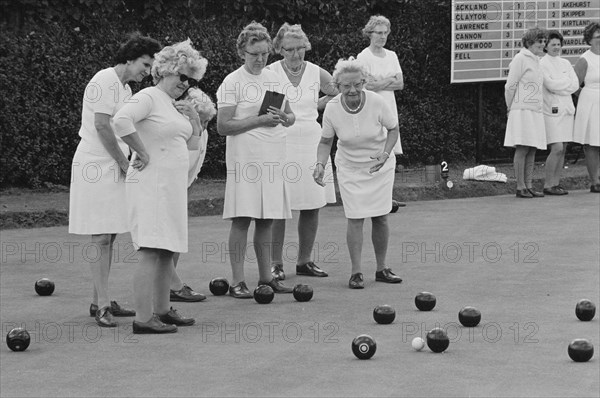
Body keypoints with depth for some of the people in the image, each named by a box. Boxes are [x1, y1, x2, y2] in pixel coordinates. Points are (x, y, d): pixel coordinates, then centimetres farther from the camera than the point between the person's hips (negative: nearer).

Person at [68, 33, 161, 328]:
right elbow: (102, 125, -18)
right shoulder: (106, 80, -12)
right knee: (102, 236, -9)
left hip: (114, 168, 10)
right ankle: (102, 305, -9)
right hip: (97, 167, -10)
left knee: (108, 236, 10)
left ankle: (99, 301, 16)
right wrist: (124, 162, -12)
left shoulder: (125, 88, 19)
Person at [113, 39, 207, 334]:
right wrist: (143, 153, -20)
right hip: (151, 184, -10)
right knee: (150, 251, -14)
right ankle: (143, 319, -16)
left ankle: (162, 310, 21)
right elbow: (121, 121, -27)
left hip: (172, 185, 10)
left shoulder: (173, 105, 19)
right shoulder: (148, 97, -9)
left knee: (167, 250, 13)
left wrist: (194, 118, 9)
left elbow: (192, 144, 26)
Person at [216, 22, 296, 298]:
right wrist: (259, 121, -17)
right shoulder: (232, 83, -4)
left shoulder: (273, 79, 14)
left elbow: (291, 117, 19)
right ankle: (237, 281, -4)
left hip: (273, 160, 5)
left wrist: (284, 117, -5)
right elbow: (223, 126, -9)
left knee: (266, 220, 8)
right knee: (242, 219, -7)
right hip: (245, 159, -5)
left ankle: (266, 277, 15)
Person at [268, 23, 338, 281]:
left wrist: (317, 105, 11)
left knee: (312, 206, 5)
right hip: (279, 142, -3)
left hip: (311, 141, 4)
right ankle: (276, 263, 2)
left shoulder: (317, 74, 5)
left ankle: (305, 261, 16)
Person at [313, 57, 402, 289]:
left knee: (380, 217, 2)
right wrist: (320, 164, -20)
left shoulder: (376, 102, -21)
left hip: (380, 166, 0)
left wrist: (385, 154, -20)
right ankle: (356, 272, 0)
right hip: (349, 169, 0)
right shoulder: (332, 109, -17)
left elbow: (393, 129, -5)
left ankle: (381, 269, 17)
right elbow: (326, 141, -3)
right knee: (355, 218, -8)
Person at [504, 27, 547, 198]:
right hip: (522, 110, -8)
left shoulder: (535, 61, 18)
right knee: (522, 149, -10)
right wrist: (510, 109, 0)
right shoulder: (520, 59, -8)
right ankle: (520, 188, -9)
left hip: (535, 111, 8)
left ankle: (528, 186, 6)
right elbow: (510, 86, -8)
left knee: (532, 150, 4)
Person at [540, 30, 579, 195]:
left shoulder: (565, 63, 15)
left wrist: (559, 85, -8)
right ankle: (547, 185, -8)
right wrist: (566, 82, -3)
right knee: (557, 148, -14)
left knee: (562, 149, 5)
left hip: (567, 108, 7)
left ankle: (556, 183, 10)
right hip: (552, 110, -7)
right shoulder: (542, 64, -4)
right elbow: (550, 85, -16)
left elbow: (576, 84, 5)